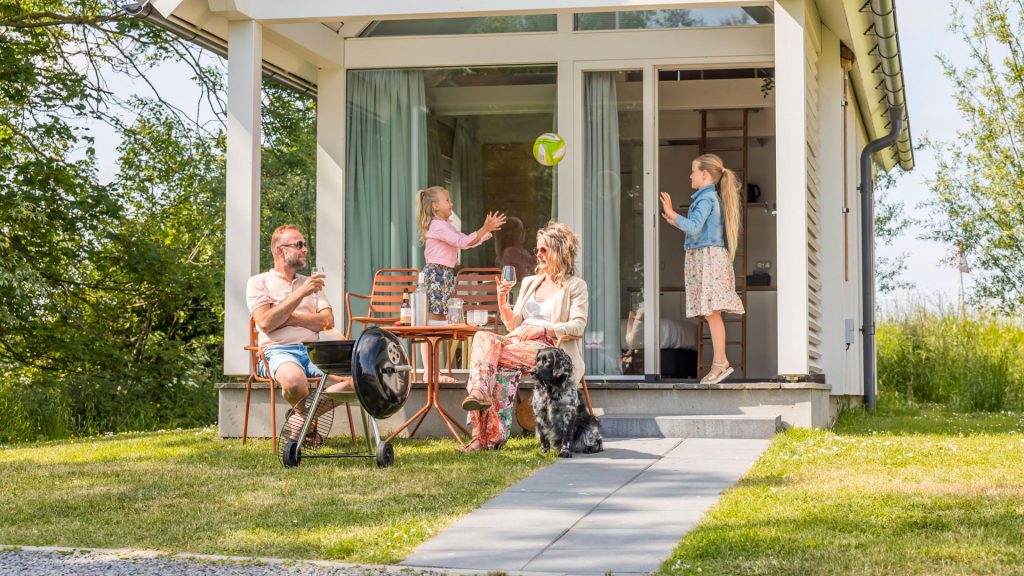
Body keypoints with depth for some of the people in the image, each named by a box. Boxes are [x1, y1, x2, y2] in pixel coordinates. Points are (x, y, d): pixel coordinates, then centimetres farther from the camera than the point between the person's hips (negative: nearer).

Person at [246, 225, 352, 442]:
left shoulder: (309, 283, 26)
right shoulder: (259, 282, 12)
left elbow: (327, 321, 10)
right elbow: (265, 323, -7)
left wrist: (287, 317, -2)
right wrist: (301, 294, -9)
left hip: (313, 351, 5)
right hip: (278, 350, -5)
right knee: (295, 382, -41)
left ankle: (302, 417, -8)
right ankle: (303, 412, -4)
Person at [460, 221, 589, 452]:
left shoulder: (575, 286, 9)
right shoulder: (529, 282, 26)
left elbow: (578, 326, -5)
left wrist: (542, 329, -16)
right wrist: (503, 303, 3)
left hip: (550, 348, -5)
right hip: (519, 342, 5)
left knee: (494, 354, -32)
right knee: (482, 338, -28)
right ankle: (479, 392, -45)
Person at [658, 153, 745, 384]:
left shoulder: (706, 198, -10)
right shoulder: (713, 197, 20)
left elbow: (694, 227, -23)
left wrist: (672, 213, -18)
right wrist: (675, 222, 29)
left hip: (708, 257, -10)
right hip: (706, 258, 10)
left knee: (711, 312, -12)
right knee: (711, 314, 8)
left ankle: (720, 362, -15)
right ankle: (720, 363, 8)